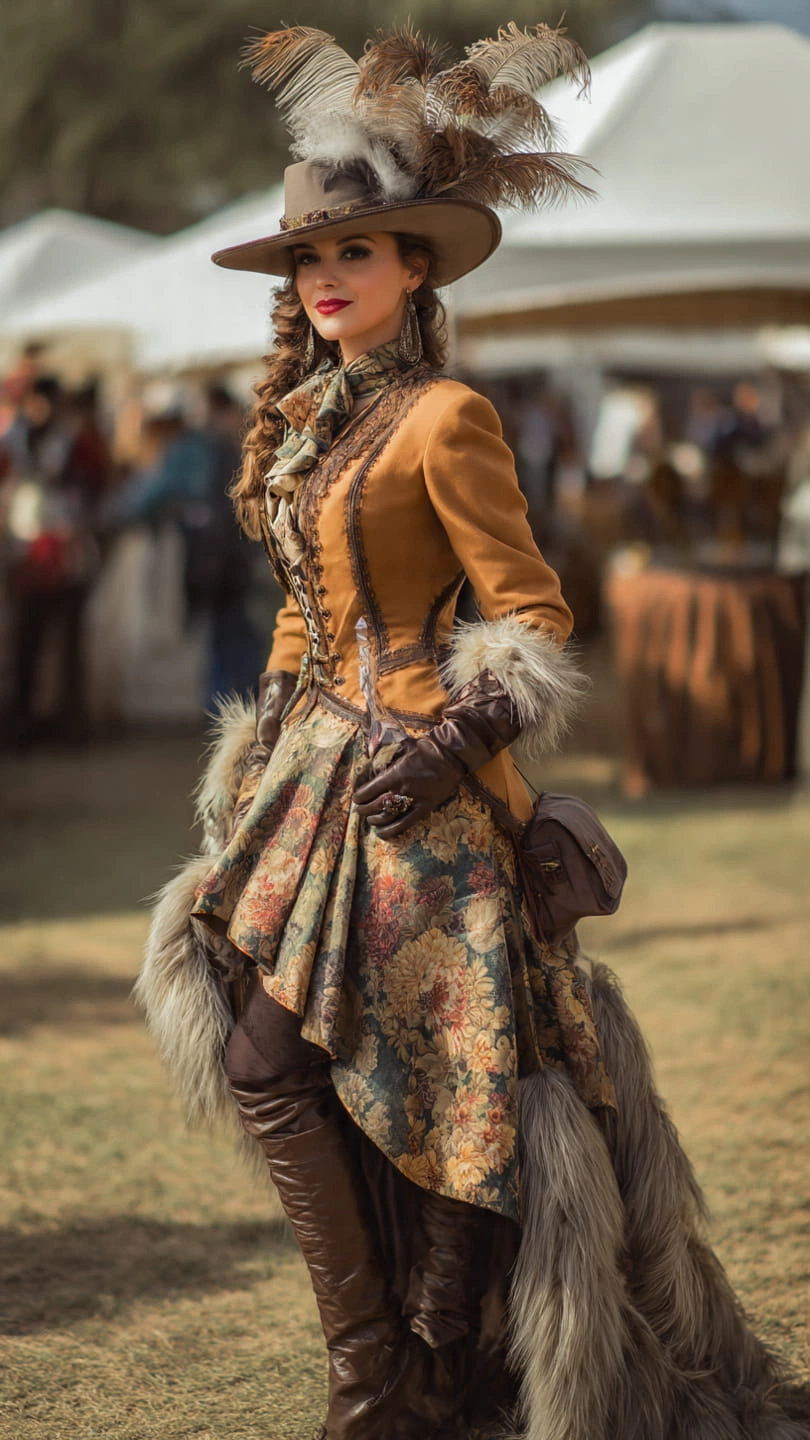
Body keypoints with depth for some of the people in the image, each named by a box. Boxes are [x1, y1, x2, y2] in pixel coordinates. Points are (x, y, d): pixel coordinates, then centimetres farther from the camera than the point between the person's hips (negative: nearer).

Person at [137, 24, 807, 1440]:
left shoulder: (440, 419, -12)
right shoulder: (309, 416, 12)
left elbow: (532, 619, -11)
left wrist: (454, 742, -20)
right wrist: (260, 751, 20)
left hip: (412, 789, -8)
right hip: (314, 772, 8)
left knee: (420, 1074, -3)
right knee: (266, 1058, 7)